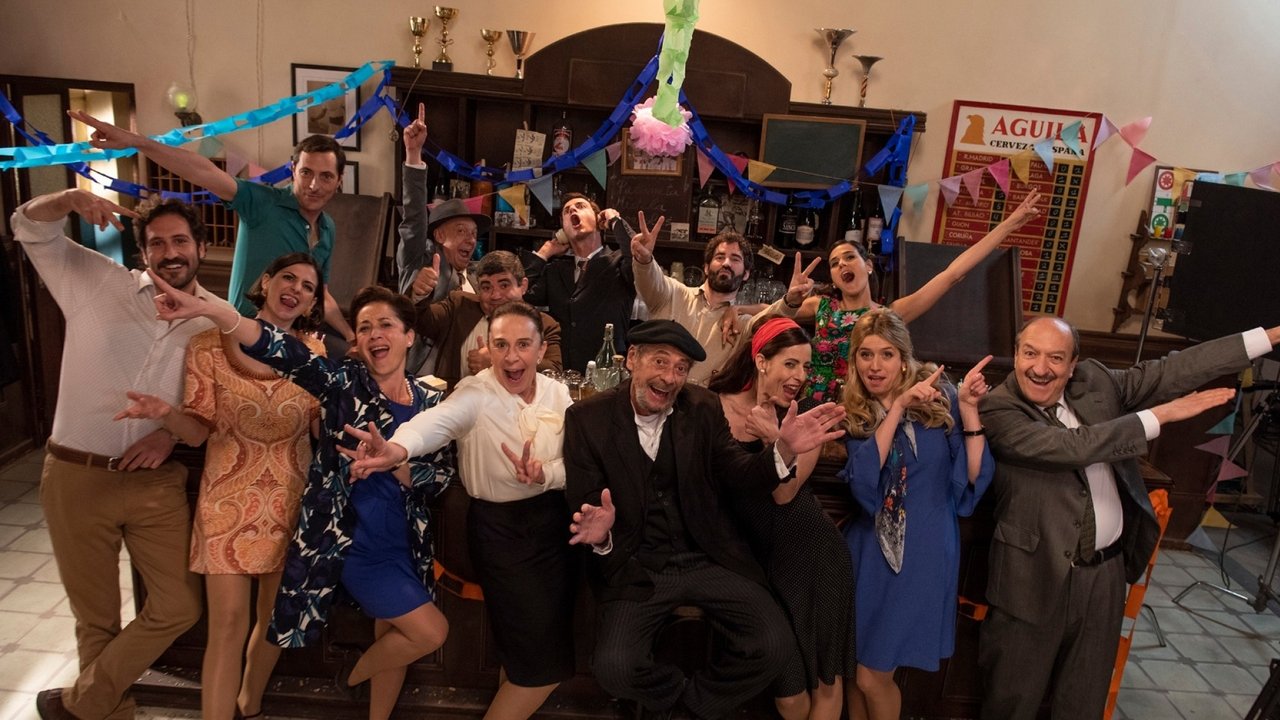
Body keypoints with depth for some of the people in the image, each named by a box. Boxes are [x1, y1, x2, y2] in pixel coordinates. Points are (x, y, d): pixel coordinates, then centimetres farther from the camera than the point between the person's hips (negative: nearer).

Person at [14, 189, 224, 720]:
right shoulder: (100, 283, -1)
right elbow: (29, 227, 2)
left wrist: (174, 431, -11)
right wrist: (72, 198, -18)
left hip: (158, 482, 1)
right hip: (76, 478, -1)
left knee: (179, 607, 3)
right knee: (96, 616, 13)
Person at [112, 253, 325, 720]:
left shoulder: (313, 352, -1)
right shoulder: (210, 346, -7)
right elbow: (198, 431, -5)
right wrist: (164, 413, -24)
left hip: (291, 497, 2)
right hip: (230, 496, -2)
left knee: (274, 616, 15)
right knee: (228, 624, -4)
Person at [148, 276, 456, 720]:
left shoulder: (430, 402, 1)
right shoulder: (344, 382, -11)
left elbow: (439, 478, -4)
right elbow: (281, 351, -26)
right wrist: (205, 310, -39)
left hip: (404, 543, 5)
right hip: (353, 540, -5)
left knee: (393, 636, 19)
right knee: (431, 632, -6)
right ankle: (355, 671, 24)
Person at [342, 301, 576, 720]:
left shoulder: (558, 393, -2)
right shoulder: (476, 393, -15)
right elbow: (438, 420, -37)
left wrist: (544, 475, -25)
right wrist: (399, 448, -58)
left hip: (554, 523, 5)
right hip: (499, 527, -5)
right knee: (540, 659, -3)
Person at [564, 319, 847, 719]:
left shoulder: (703, 408, 0)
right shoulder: (588, 419, -7)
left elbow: (736, 475, -4)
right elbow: (582, 506, -8)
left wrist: (784, 451, -24)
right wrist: (599, 533, -32)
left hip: (709, 559, 2)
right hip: (637, 569, -2)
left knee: (772, 646, -13)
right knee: (614, 668, -21)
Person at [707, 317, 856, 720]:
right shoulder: (715, 407, -7)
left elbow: (784, 493, -14)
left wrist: (774, 438, -25)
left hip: (814, 556, 1)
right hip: (758, 557, 0)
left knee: (825, 677, 9)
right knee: (787, 684, 7)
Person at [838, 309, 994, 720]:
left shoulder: (940, 399, -5)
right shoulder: (852, 411, 0)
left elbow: (974, 480, -10)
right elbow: (863, 481, -18)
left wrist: (968, 409, -18)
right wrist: (898, 406, -21)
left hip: (923, 552, -2)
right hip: (868, 550, 3)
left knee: (873, 676, 3)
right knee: (854, 668, 13)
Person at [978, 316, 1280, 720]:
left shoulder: (1094, 381, 1)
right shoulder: (998, 409, -17)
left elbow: (1173, 370, 3)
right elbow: (1073, 446, -26)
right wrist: (1161, 414, -18)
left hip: (1107, 571, 6)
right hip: (1038, 575, -5)